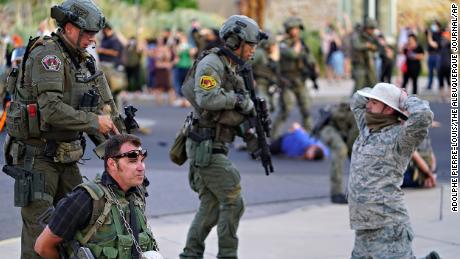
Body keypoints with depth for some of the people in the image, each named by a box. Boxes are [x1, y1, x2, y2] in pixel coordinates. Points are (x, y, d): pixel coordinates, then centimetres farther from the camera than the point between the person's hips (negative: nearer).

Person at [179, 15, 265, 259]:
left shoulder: (230, 70, 18)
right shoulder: (210, 64, -13)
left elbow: (233, 112, 21)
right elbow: (207, 100, -29)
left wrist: (248, 135, 7)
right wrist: (238, 99, -17)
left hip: (214, 147, 9)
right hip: (205, 147, -9)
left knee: (211, 206, 10)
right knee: (232, 201, -7)